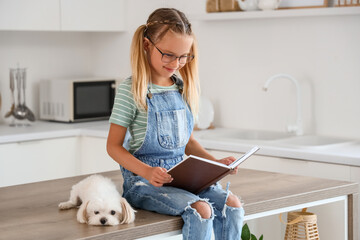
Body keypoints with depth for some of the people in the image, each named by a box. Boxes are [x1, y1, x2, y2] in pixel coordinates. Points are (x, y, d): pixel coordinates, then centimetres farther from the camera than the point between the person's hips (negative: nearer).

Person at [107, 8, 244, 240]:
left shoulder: (183, 87, 11)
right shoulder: (132, 90, -8)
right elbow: (114, 146, -7)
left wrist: (215, 162, 4)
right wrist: (147, 172, -23)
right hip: (144, 181, -6)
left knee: (231, 204, -18)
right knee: (200, 209, -29)